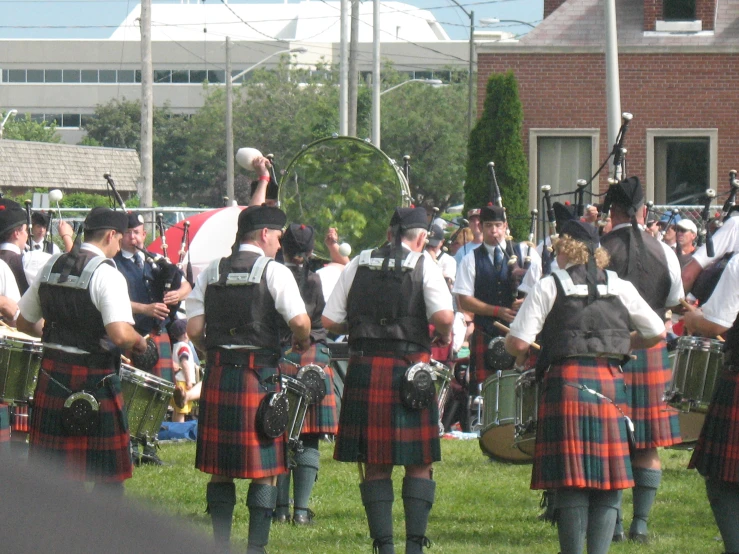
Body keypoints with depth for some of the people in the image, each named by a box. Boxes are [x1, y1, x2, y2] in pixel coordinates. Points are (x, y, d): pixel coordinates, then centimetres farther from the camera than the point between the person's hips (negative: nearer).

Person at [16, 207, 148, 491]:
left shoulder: (51, 267, 7)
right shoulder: (106, 274, -14)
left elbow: (23, 323, 16)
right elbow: (121, 335, -26)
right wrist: (139, 342, -4)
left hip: (51, 374, 6)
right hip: (93, 380, -6)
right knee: (108, 476, 4)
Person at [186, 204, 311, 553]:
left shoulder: (211, 273, 8)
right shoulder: (274, 272, -5)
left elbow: (194, 330, 3)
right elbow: (300, 321, -15)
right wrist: (302, 343, 6)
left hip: (218, 377, 4)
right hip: (260, 377, -4)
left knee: (220, 469, 9)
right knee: (264, 470, 2)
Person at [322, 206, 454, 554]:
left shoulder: (359, 264, 8)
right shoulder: (423, 265, -1)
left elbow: (329, 321, 5)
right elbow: (443, 316, -15)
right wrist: (445, 336, 6)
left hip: (364, 369, 3)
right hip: (409, 369, -3)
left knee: (375, 466, 8)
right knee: (419, 464, 6)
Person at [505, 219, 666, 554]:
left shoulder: (549, 287, 1)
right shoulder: (620, 287, 11)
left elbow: (518, 342, -6)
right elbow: (657, 332, 14)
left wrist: (523, 356, 16)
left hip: (566, 383, -3)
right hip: (610, 384, 3)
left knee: (571, 481, -1)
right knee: (607, 481, 6)